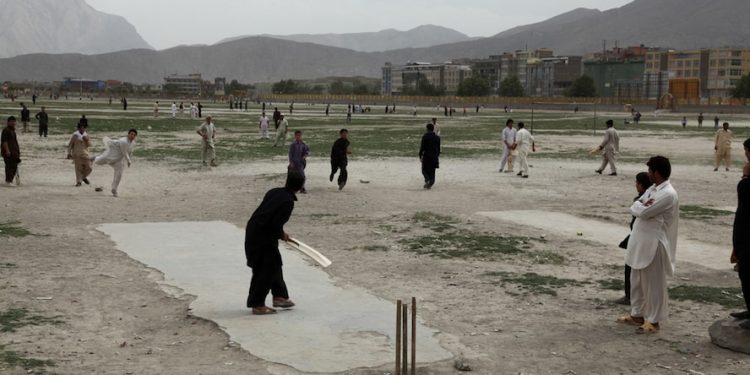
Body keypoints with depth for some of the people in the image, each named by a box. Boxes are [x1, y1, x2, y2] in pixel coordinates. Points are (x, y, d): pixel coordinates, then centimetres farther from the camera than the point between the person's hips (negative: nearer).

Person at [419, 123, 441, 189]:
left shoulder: (425, 137, -8)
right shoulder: (437, 137, 5)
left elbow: (422, 147, -9)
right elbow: (438, 148, 10)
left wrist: (420, 156, -2)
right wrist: (437, 155, 21)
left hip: (426, 156, -3)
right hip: (434, 157, 3)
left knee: (424, 169, 7)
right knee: (432, 171, 10)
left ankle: (427, 180, -16)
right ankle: (431, 183, 7)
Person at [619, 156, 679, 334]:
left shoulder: (668, 194, -20)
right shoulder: (652, 189, 11)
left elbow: (643, 213, -22)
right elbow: (634, 208, 7)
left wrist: (641, 206, -3)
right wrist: (643, 206, -12)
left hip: (654, 244, -9)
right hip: (640, 242, 9)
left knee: (653, 284, 1)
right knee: (637, 281, 18)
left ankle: (653, 321, 10)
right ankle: (637, 314, 31)